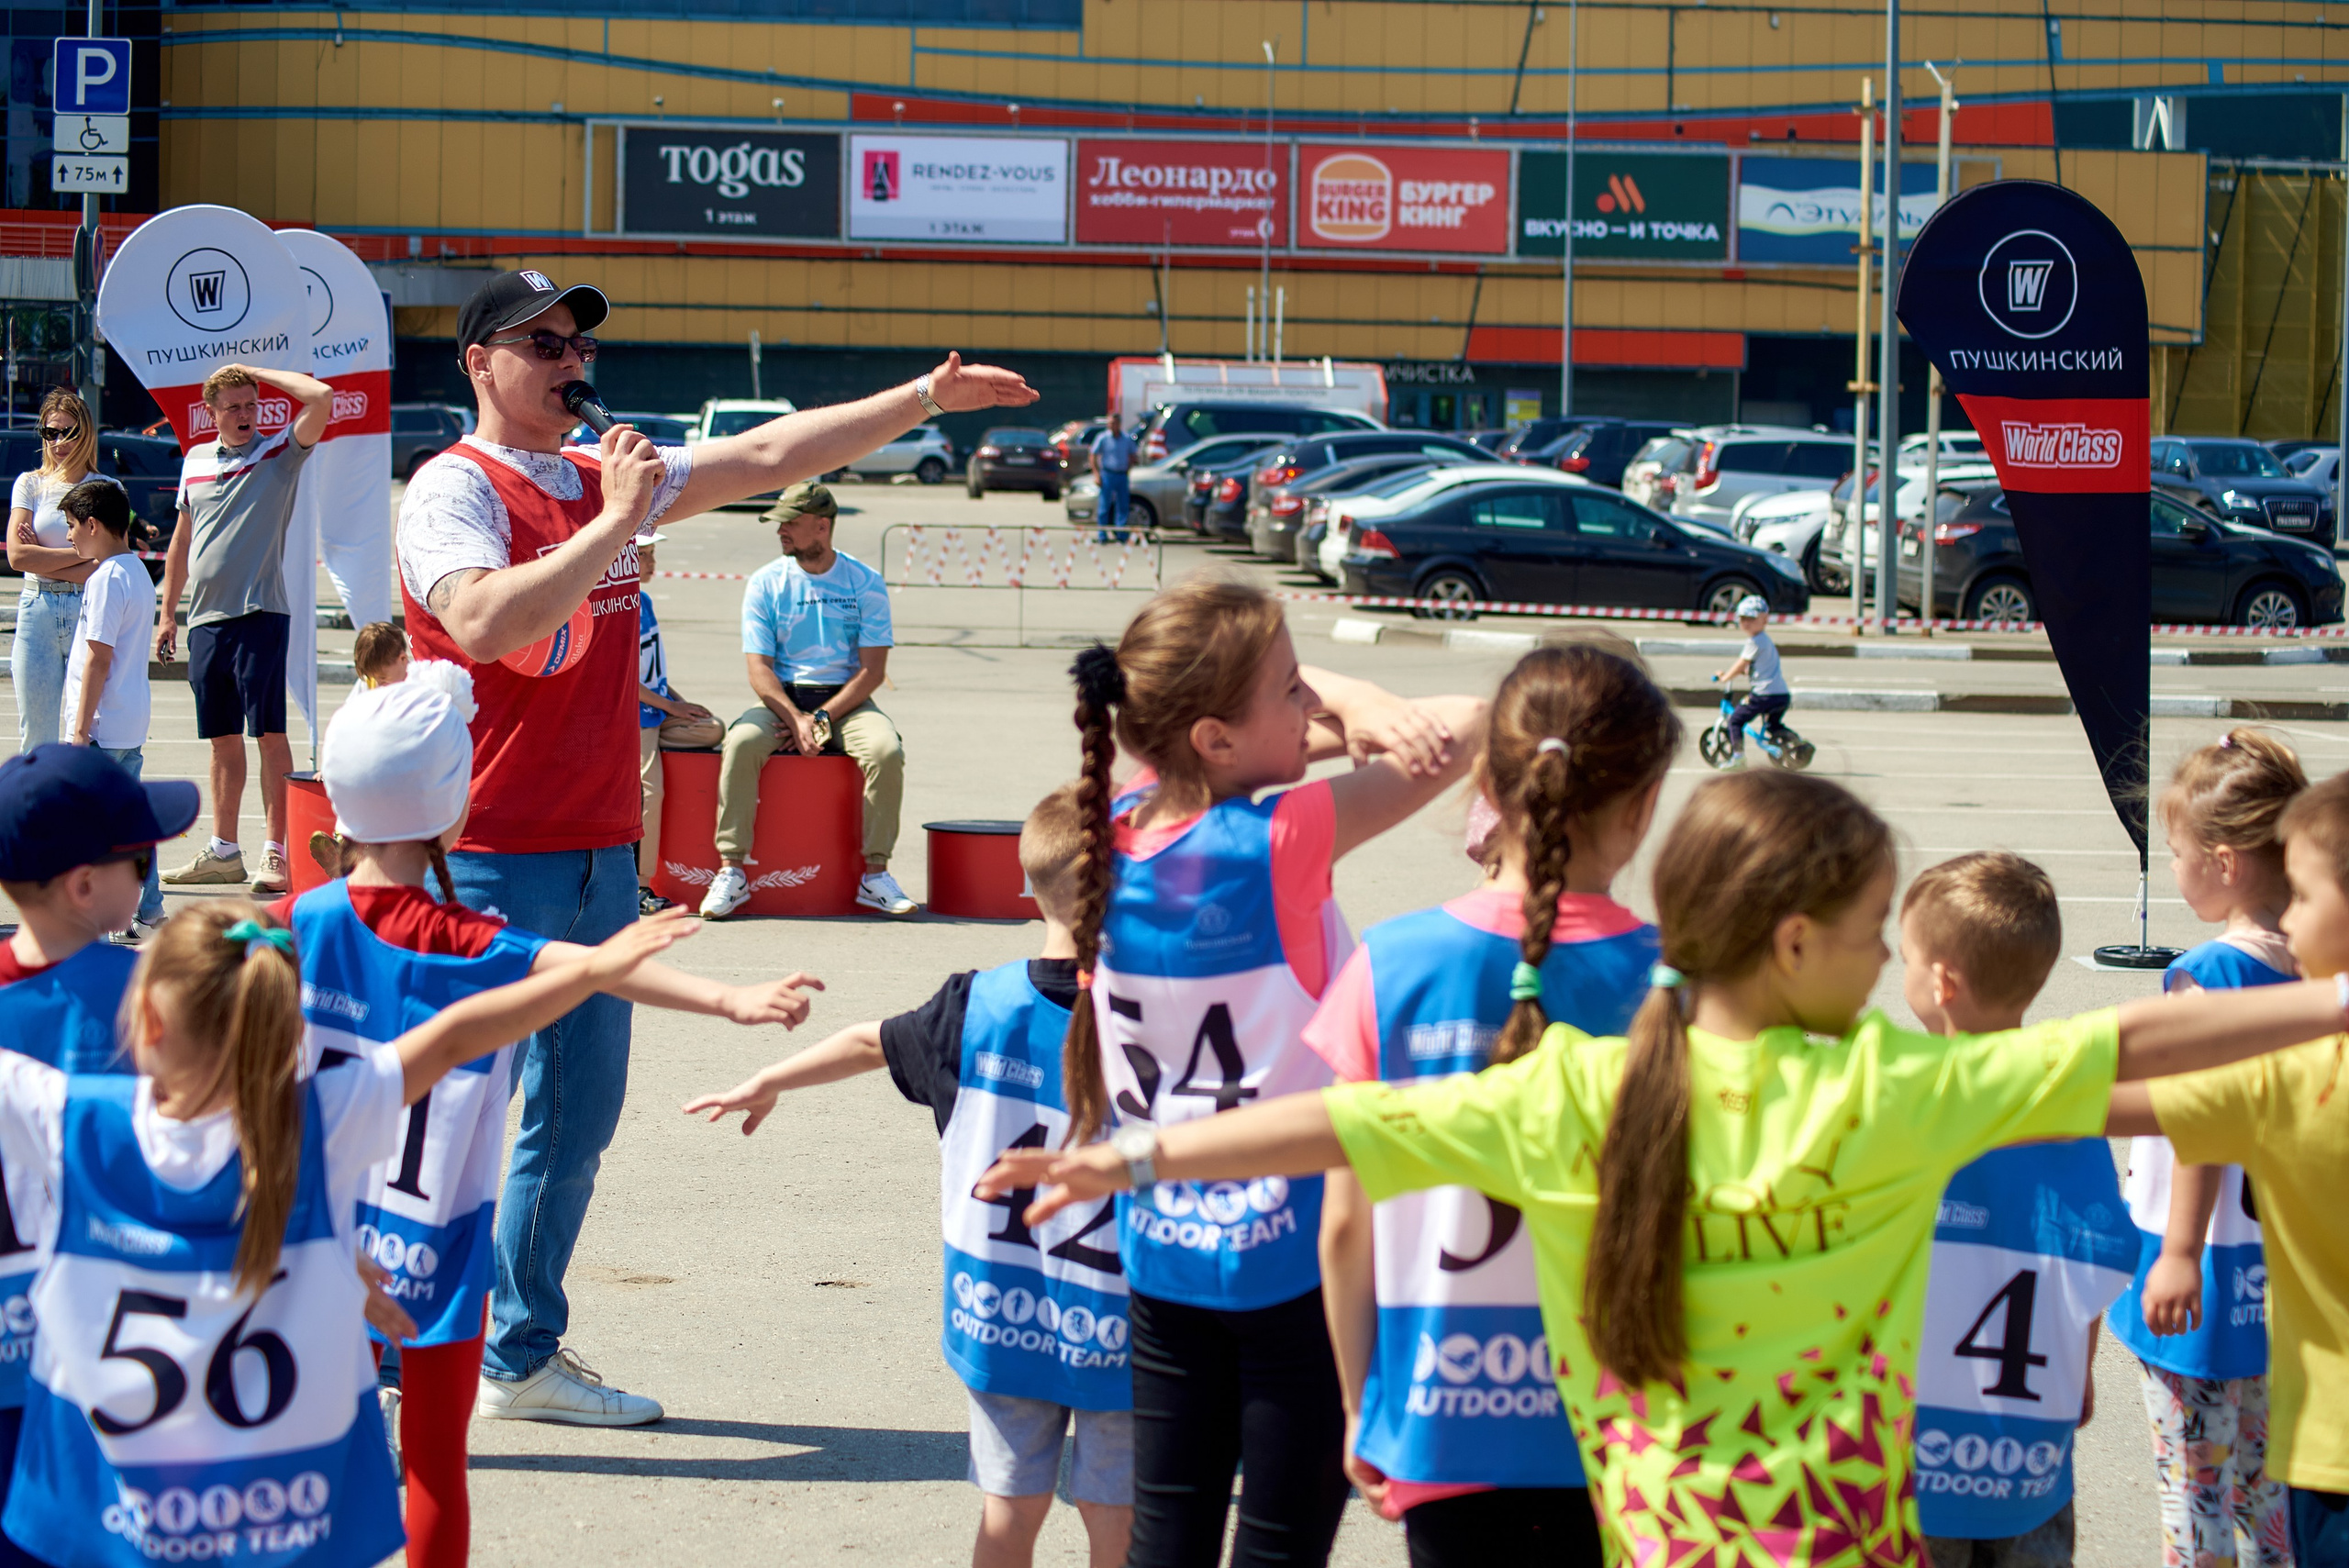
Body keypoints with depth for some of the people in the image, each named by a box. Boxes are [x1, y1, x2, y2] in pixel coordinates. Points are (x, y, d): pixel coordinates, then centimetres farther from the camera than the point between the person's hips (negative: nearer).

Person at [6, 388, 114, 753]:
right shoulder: (30, 484, 8)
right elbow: (17, 556, -4)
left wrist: (44, 559, -8)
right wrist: (82, 551, -8)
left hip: (89, 611, -2)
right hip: (37, 611, 2)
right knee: (35, 736, 3)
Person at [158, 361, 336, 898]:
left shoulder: (280, 452, 0)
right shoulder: (195, 460, 14)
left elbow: (321, 398, -17)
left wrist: (256, 372, -6)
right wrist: (168, 614, 19)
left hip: (260, 612, -5)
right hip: (205, 617, 5)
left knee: (269, 733, -7)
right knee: (223, 738, 11)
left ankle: (276, 854, -7)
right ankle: (223, 852, 17)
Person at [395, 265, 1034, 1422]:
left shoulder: (612, 478, 14)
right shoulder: (454, 490, -9)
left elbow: (773, 456, 17)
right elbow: (486, 622, -27)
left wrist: (926, 399, 13)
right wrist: (614, 522, -21)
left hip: (600, 850, 8)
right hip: (492, 861, -8)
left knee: (577, 1116, 14)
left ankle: (522, 1356, 24)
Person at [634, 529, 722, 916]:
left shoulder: (643, 601, 12)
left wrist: (680, 700, 9)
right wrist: (670, 706, -13)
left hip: (658, 707, 8)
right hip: (630, 715, -8)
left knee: (712, 730, -9)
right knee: (649, 789, -16)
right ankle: (638, 885, -10)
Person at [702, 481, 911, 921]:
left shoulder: (865, 583, -1)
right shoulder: (765, 583, 2)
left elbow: (873, 670, -5)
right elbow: (759, 670, -4)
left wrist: (822, 718, -17)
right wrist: (796, 720, -21)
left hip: (846, 699, 0)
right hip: (782, 699, 0)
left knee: (886, 751, -31)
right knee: (741, 743, -31)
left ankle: (875, 873, -19)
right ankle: (731, 872, -24)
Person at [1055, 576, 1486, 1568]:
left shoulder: (1116, 835, -3)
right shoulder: (1279, 845, -22)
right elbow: (1471, 724, -18)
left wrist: (1346, 713, -10)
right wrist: (1361, 714, -4)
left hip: (1162, 1254, 6)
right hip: (1293, 1257, -6)